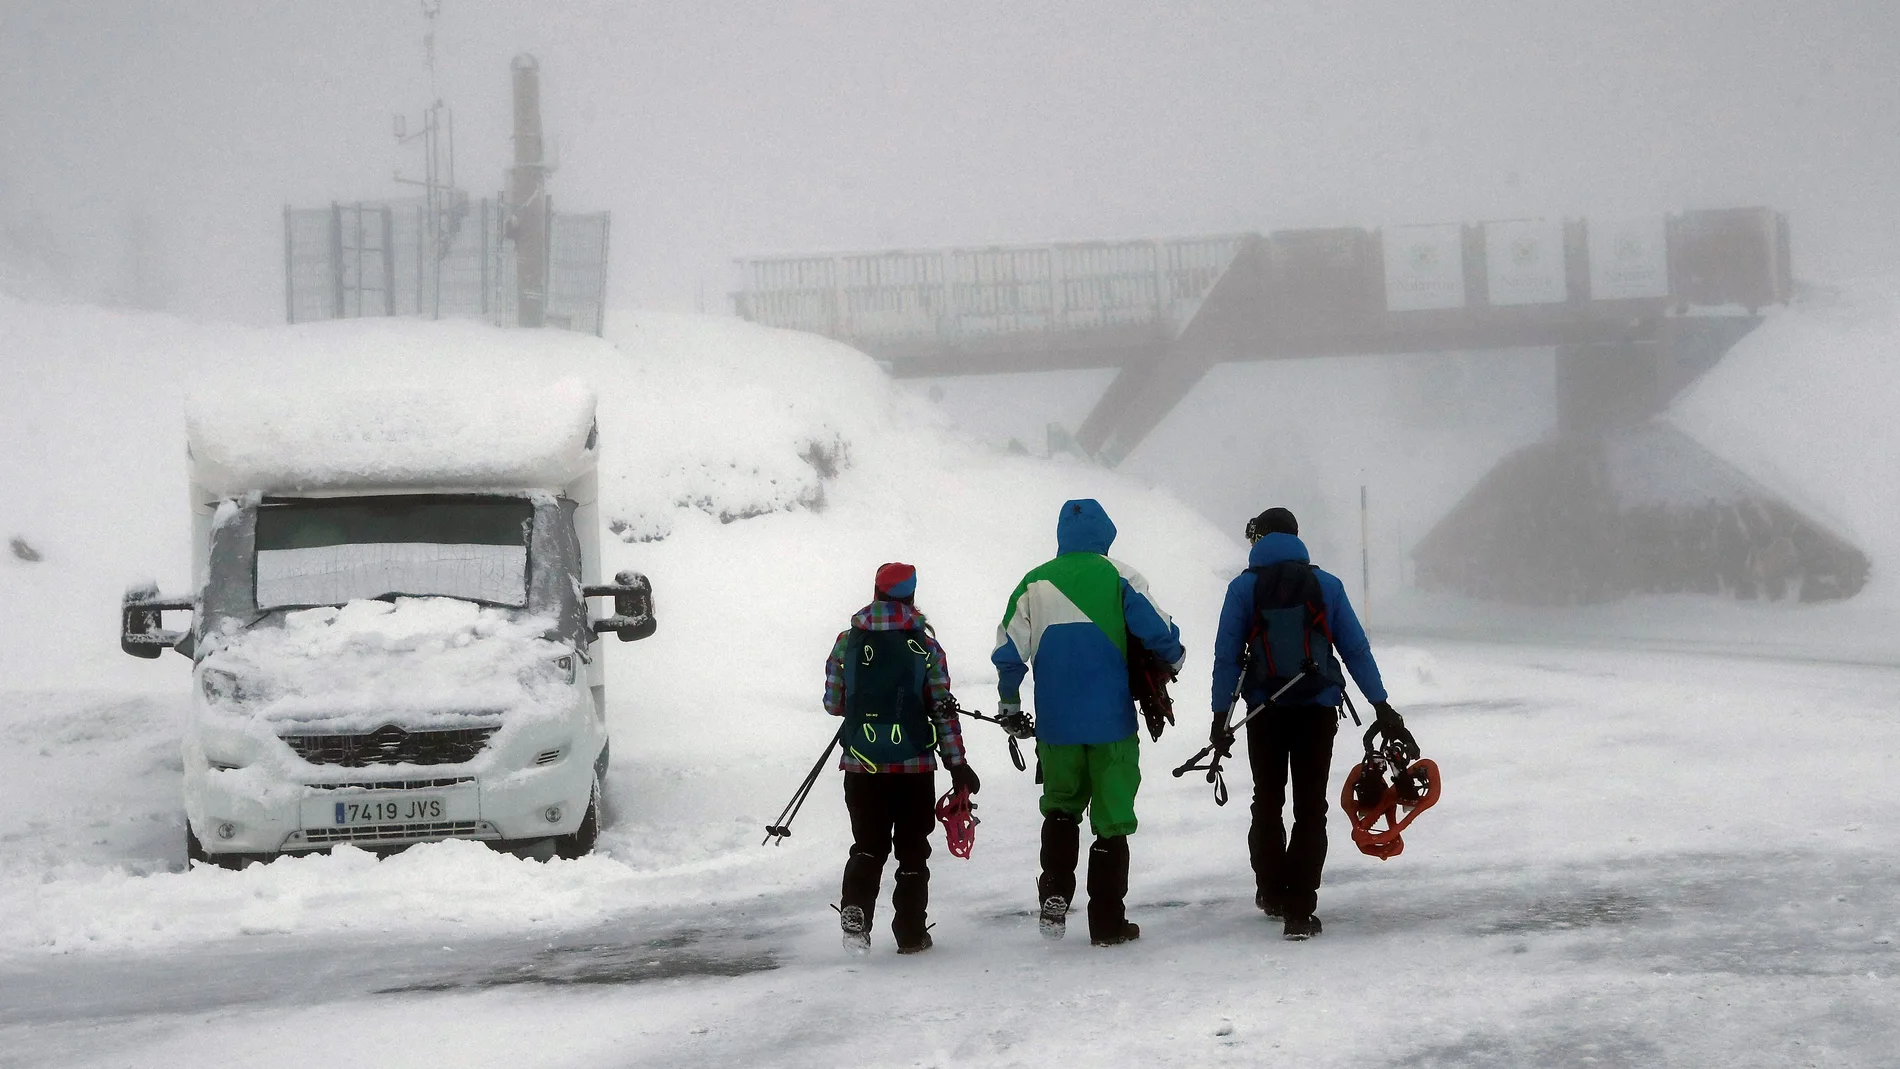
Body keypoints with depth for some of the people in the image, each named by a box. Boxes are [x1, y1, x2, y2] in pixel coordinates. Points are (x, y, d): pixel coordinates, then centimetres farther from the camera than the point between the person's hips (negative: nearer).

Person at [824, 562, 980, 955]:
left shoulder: (847, 642, 0)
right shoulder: (925, 646, -4)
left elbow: (833, 703, 4)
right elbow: (943, 708, -4)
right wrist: (957, 764, 1)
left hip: (861, 764, 1)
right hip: (914, 766, -1)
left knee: (868, 845, 13)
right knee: (912, 849, 11)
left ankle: (855, 910, -10)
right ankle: (911, 932, 11)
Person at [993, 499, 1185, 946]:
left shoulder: (1034, 584, 4)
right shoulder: (1117, 577, -5)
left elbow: (1008, 652, 5)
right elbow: (1157, 629, -10)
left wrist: (1010, 708, 19)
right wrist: (1173, 659, 13)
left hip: (1055, 724, 3)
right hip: (1111, 721, -3)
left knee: (1061, 805, 22)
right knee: (1112, 816, 5)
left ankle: (1054, 895, 5)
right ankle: (1107, 921, 6)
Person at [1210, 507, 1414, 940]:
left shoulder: (1244, 587, 0)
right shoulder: (1326, 584, 3)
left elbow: (1227, 656, -4)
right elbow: (1356, 649, 2)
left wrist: (1220, 717, -1)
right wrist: (1382, 708, 3)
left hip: (1265, 711, 0)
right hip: (1318, 710, 0)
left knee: (1267, 803, 19)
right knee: (1310, 809, 1)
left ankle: (1272, 894, 30)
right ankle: (1299, 910, -8)